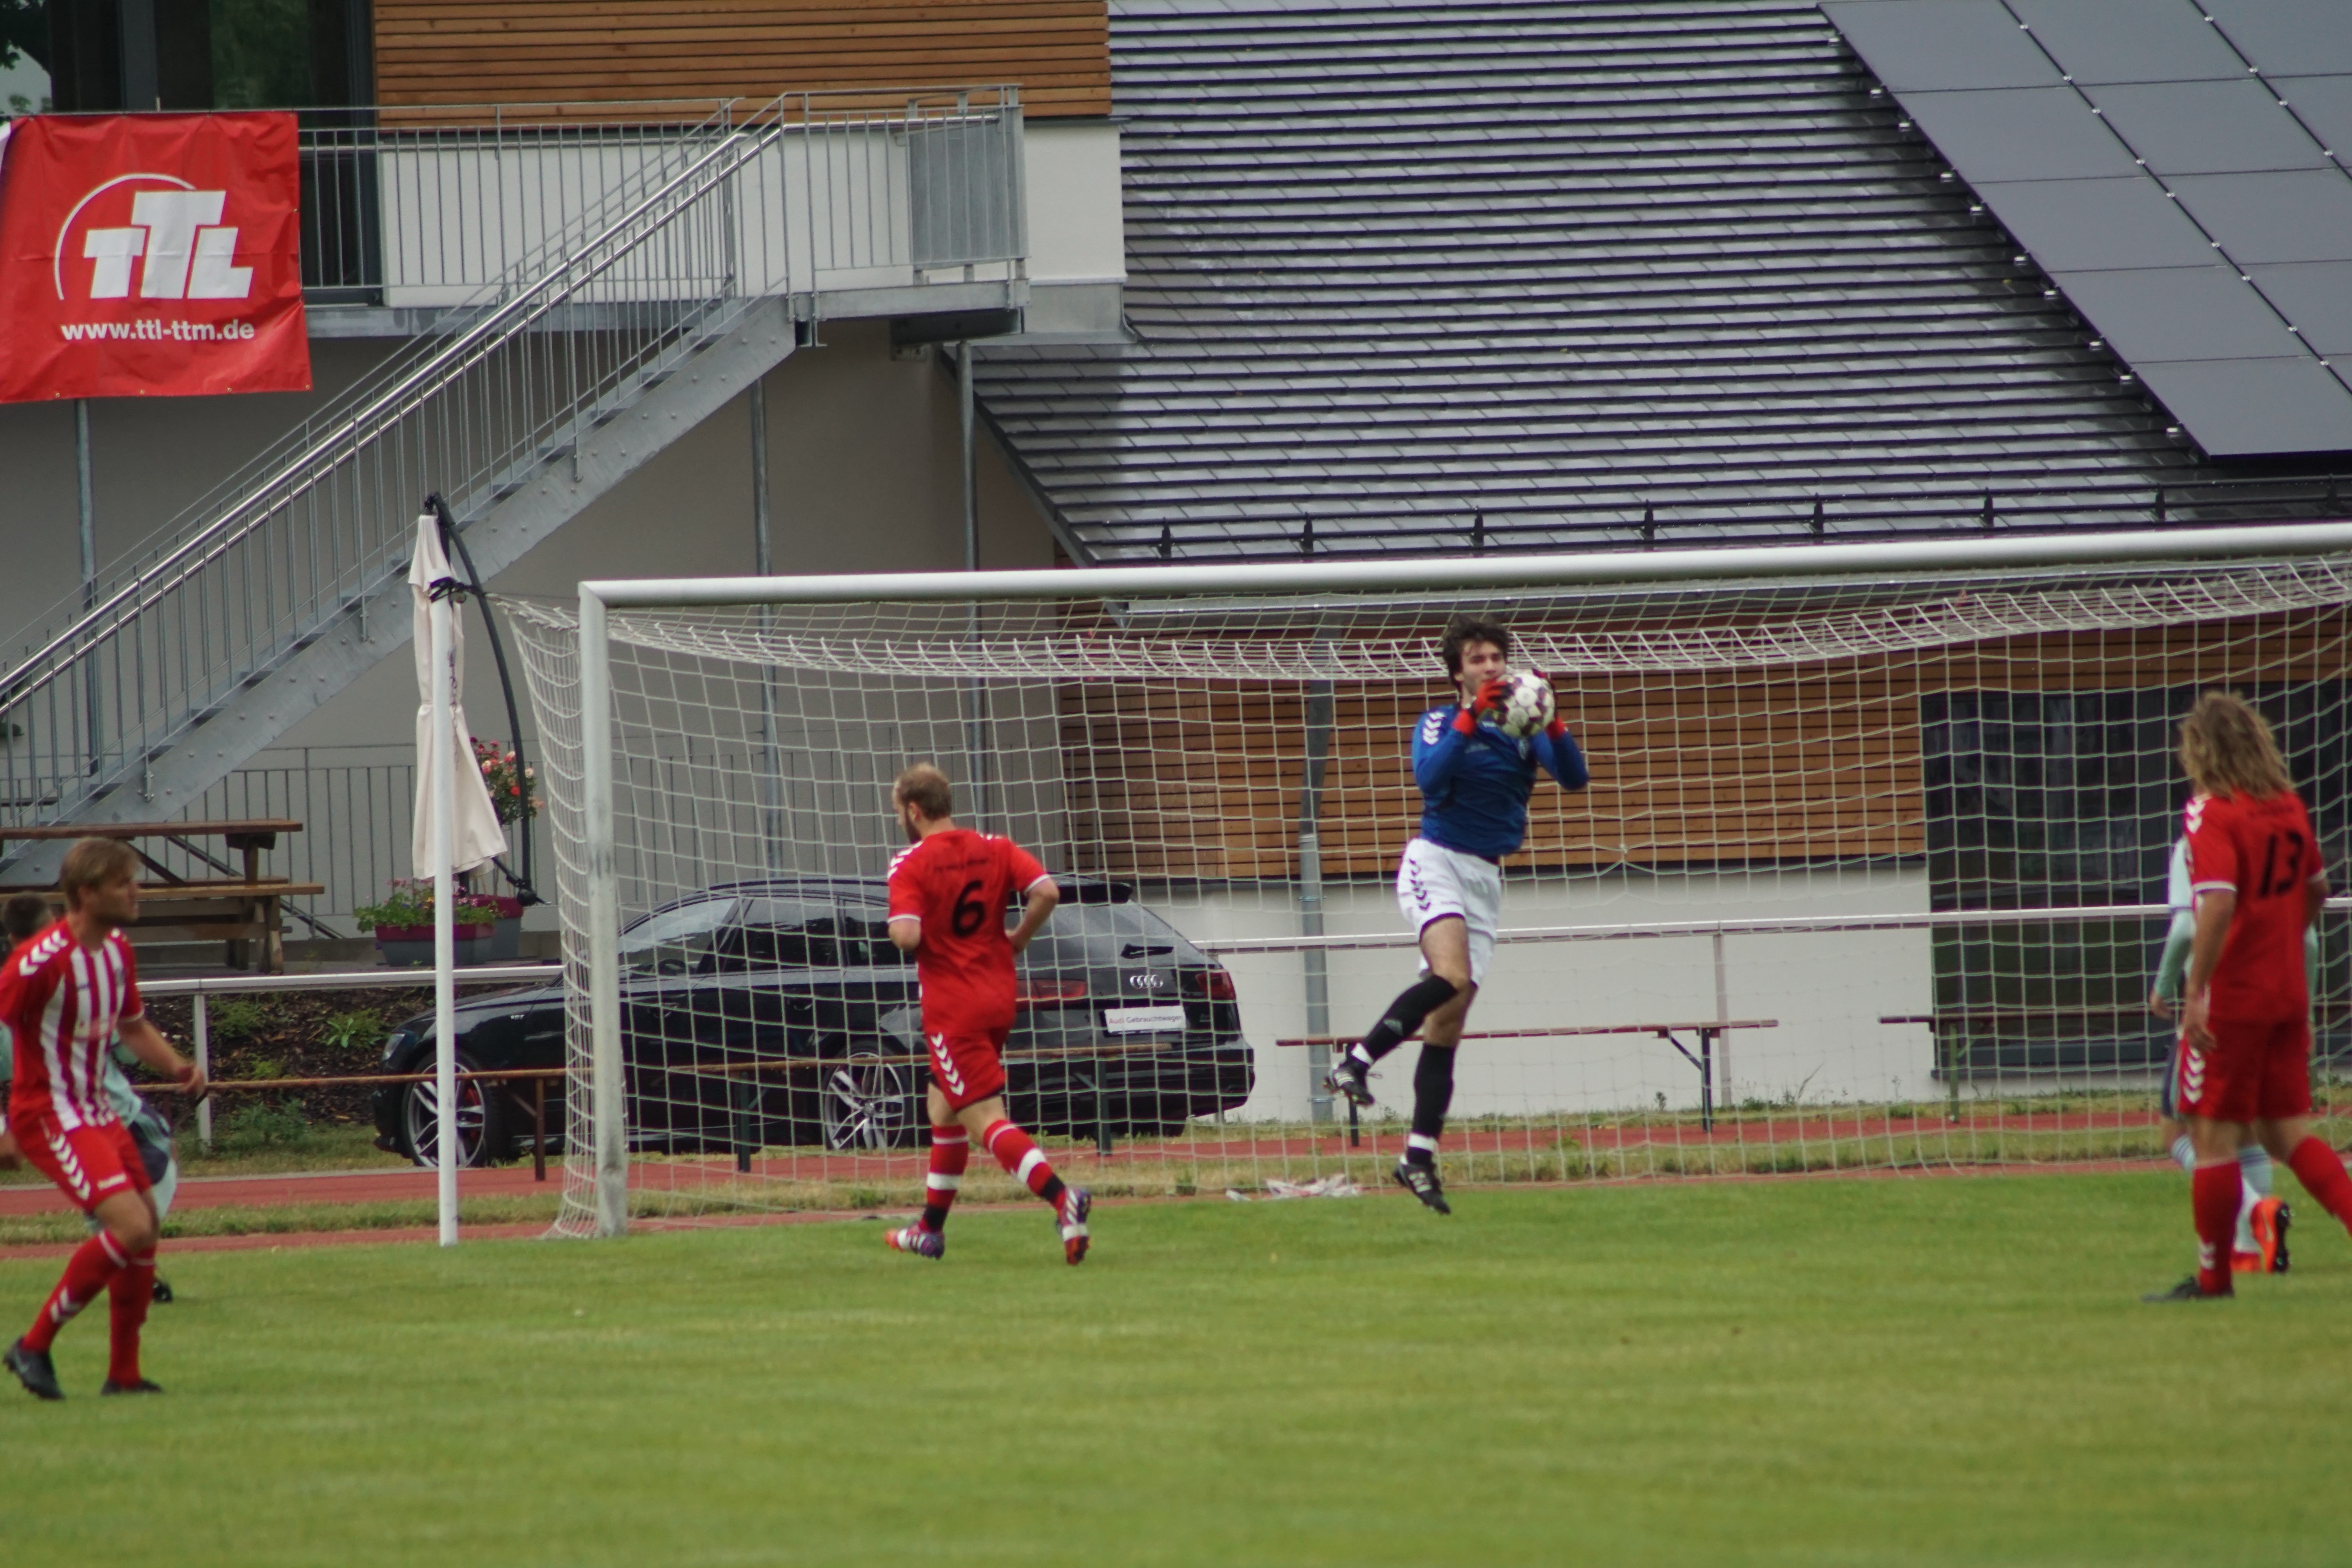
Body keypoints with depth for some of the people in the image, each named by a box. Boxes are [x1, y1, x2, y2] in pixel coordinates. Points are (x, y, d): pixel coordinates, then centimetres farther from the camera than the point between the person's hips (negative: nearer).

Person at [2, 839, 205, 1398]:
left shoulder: (117, 950, 7)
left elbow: (133, 1026, 23)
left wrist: (176, 1065, 3)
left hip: (96, 1112, 9)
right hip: (51, 1115, -9)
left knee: (144, 1228, 10)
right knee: (131, 1227, -19)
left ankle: (124, 1373, 21)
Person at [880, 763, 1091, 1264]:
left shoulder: (911, 865, -11)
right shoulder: (996, 850, 4)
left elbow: (907, 935, -23)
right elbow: (1047, 892, -9)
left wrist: (896, 929, 0)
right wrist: (1017, 940, 6)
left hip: (951, 1009, -7)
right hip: (997, 996, 7)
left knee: (986, 1120, -11)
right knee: (943, 1109, 23)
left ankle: (1062, 1197, -32)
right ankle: (929, 1231, 32)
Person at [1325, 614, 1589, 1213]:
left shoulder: (1523, 729, 10)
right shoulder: (1440, 722, 1)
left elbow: (1574, 777, -4)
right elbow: (1430, 778, -18)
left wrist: (1552, 723, -20)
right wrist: (1471, 718, -25)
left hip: (1486, 876, 4)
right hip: (1436, 860, -4)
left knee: (1449, 1019, 1)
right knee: (1451, 978, -31)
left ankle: (1419, 1158, 1)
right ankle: (1357, 1061, -27)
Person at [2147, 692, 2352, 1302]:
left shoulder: (2211, 814, -15)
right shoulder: (2288, 806, 8)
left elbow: (2218, 904, -26)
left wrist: (2196, 991, -24)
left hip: (2230, 1001, -7)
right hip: (2286, 996, 7)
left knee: (2215, 1137, 2)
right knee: (2287, 1133, 13)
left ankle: (2213, 1276, 7)